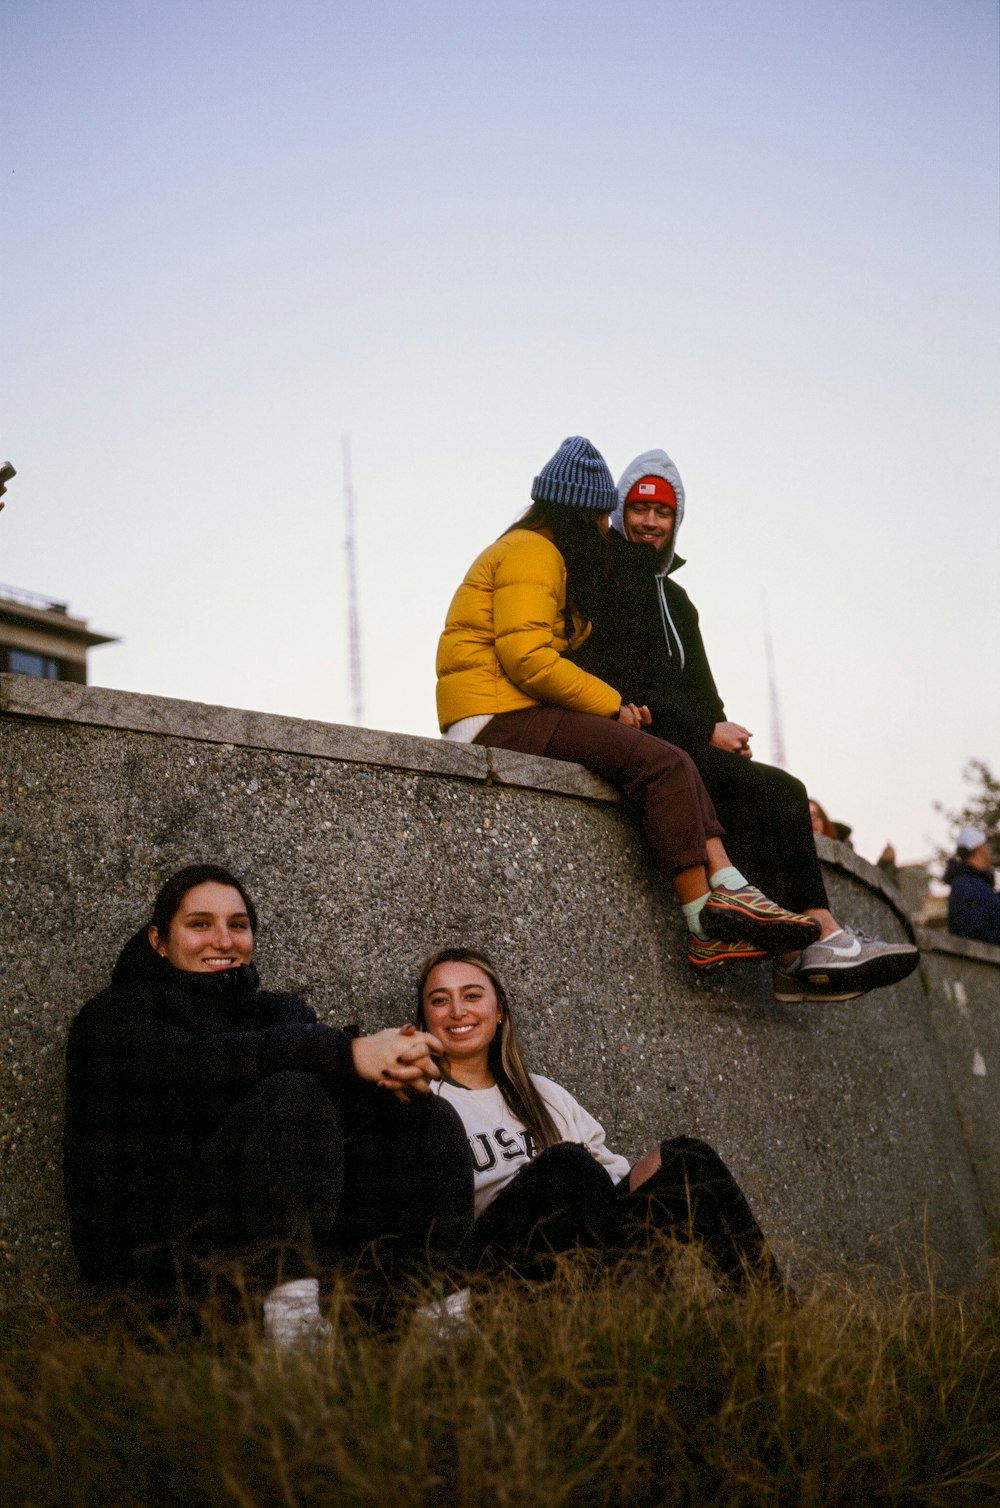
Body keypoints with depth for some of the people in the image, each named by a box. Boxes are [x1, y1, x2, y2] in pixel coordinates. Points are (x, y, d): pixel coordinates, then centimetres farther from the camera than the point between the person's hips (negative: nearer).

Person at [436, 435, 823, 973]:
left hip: (520, 716, 10)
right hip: (497, 719, -10)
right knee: (664, 764, -19)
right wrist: (612, 705, -11)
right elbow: (527, 660, -20)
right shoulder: (531, 553, -8)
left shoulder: (542, 551, 25)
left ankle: (730, 894, -16)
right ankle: (707, 930, -17)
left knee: (673, 763, -2)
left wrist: (609, 704, 6)